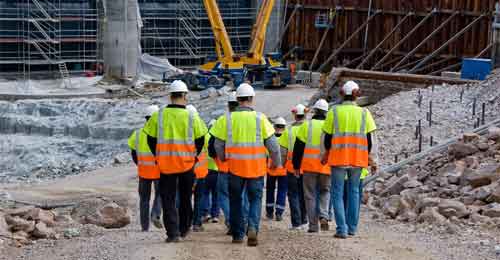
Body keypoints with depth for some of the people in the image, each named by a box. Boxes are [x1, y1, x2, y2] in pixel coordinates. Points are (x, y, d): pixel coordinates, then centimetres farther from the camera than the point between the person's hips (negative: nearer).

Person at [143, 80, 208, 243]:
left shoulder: (158, 116, -3)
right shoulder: (192, 117, -6)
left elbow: (151, 139, 3)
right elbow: (200, 139, 1)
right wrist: (194, 155, 15)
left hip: (165, 164, 0)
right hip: (187, 163, 0)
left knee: (168, 199, 5)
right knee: (185, 197, 18)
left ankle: (173, 232, -3)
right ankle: (184, 228, 28)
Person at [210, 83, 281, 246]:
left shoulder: (227, 119, -2)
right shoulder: (260, 118, -5)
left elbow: (218, 144, 5)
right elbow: (272, 144, -3)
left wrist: (223, 158, 25)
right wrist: (276, 162, 13)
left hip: (235, 166, 1)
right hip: (256, 167, -1)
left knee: (236, 200, 15)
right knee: (255, 199, 10)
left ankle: (237, 234, 17)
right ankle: (253, 228, -12)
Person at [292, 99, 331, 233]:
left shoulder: (306, 125, 2)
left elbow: (298, 147, 2)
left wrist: (296, 165, 9)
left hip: (309, 166, -1)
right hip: (326, 166, 1)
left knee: (310, 195, 6)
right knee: (325, 191, 18)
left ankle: (313, 225, 4)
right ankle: (323, 216, -5)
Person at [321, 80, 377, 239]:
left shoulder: (334, 112, -2)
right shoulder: (364, 113, 2)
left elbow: (328, 136, 2)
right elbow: (368, 139, 2)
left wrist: (327, 153, 19)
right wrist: (368, 156, 17)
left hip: (338, 157, -2)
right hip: (358, 158, 2)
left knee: (338, 193, 4)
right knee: (354, 191, 15)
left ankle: (342, 229, -5)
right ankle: (352, 227, 18)